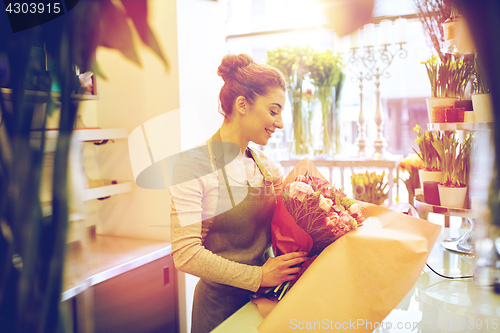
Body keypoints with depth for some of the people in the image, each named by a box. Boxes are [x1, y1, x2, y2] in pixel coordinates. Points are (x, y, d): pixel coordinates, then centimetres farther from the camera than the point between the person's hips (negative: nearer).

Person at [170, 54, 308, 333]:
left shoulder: (266, 165, 3)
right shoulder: (194, 165, -16)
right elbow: (186, 254, -22)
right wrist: (259, 276, -22)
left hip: (265, 299, 6)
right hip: (221, 302, -5)